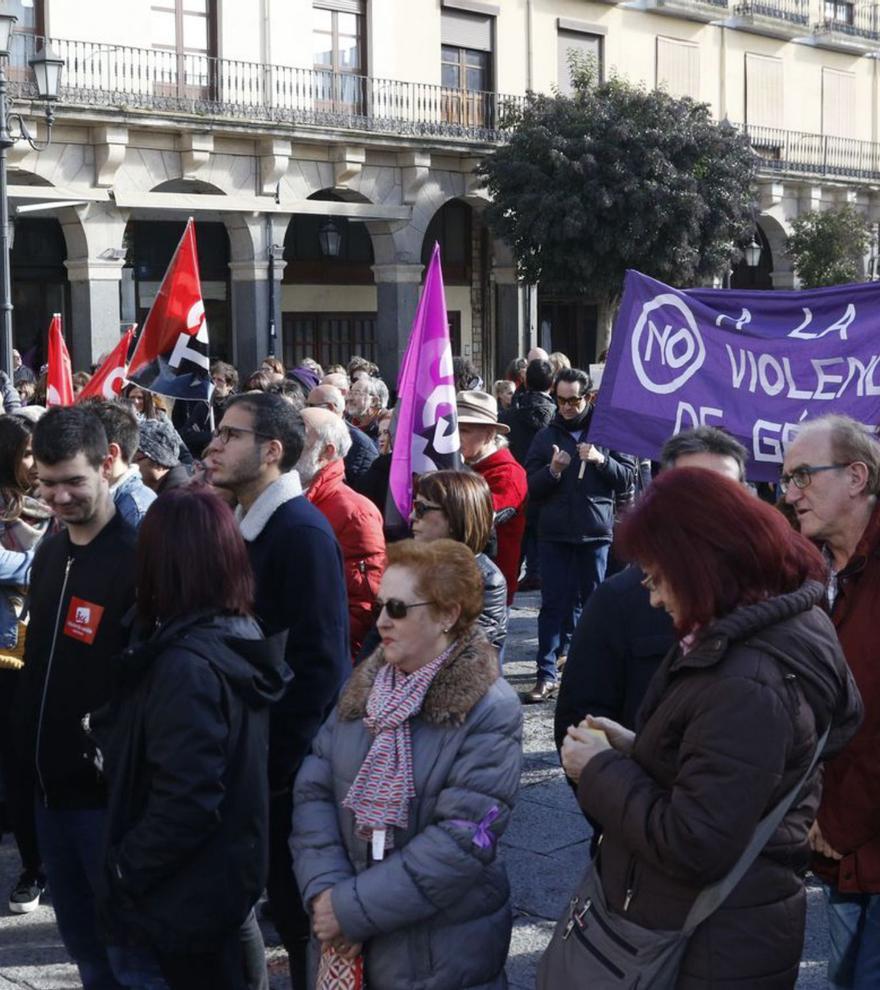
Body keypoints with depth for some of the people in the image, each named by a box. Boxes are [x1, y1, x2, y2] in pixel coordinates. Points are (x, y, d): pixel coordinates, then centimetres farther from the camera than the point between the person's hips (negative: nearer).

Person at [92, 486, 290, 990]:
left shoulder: (184, 664, -26)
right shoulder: (242, 637, 1)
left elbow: (187, 802, -29)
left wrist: (125, 868, -16)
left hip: (191, 890, -8)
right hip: (231, 871, 8)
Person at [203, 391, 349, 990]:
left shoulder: (302, 531, -18)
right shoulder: (252, 524, 8)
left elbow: (320, 661, -21)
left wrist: (273, 761, -19)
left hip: (296, 760, -8)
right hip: (263, 751, 8)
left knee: (305, 907, 4)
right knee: (287, 901, 17)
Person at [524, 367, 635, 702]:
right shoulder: (547, 435, 8)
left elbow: (628, 478, 2)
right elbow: (531, 487, 6)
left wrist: (601, 460, -14)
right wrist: (552, 471, -13)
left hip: (595, 534, -1)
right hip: (554, 533, 1)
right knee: (553, 603, -1)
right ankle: (546, 675, -1)